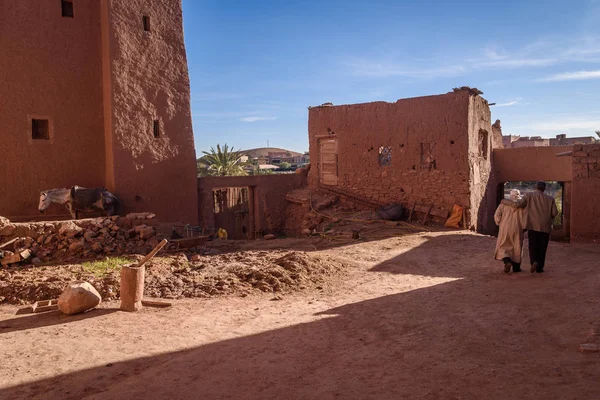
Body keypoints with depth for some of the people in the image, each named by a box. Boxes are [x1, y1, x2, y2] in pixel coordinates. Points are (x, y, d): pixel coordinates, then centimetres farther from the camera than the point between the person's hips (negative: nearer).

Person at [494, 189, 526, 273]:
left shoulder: (504, 203, 1)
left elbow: (497, 215, -4)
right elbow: (525, 217, -7)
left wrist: (500, 224, 10)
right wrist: (524, 228, 4)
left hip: (505, 229, 0)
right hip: (517, 229, 0)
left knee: (503, 247, 10)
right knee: (517, 248, 13)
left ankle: (507, 261, -15)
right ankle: (516, 267, 17)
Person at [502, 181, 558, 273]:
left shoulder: (529, 195, -2)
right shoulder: (550, 199, 3)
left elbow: (517, 204, -12)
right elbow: (554, 213, 2)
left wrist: (505, 201, 1)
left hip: (533, 226, -1)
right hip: (545, 227, 1)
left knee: (533, 246, 7)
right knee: (542, 248, 9)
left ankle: (534, 261, -17)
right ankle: (539, 267, 12)